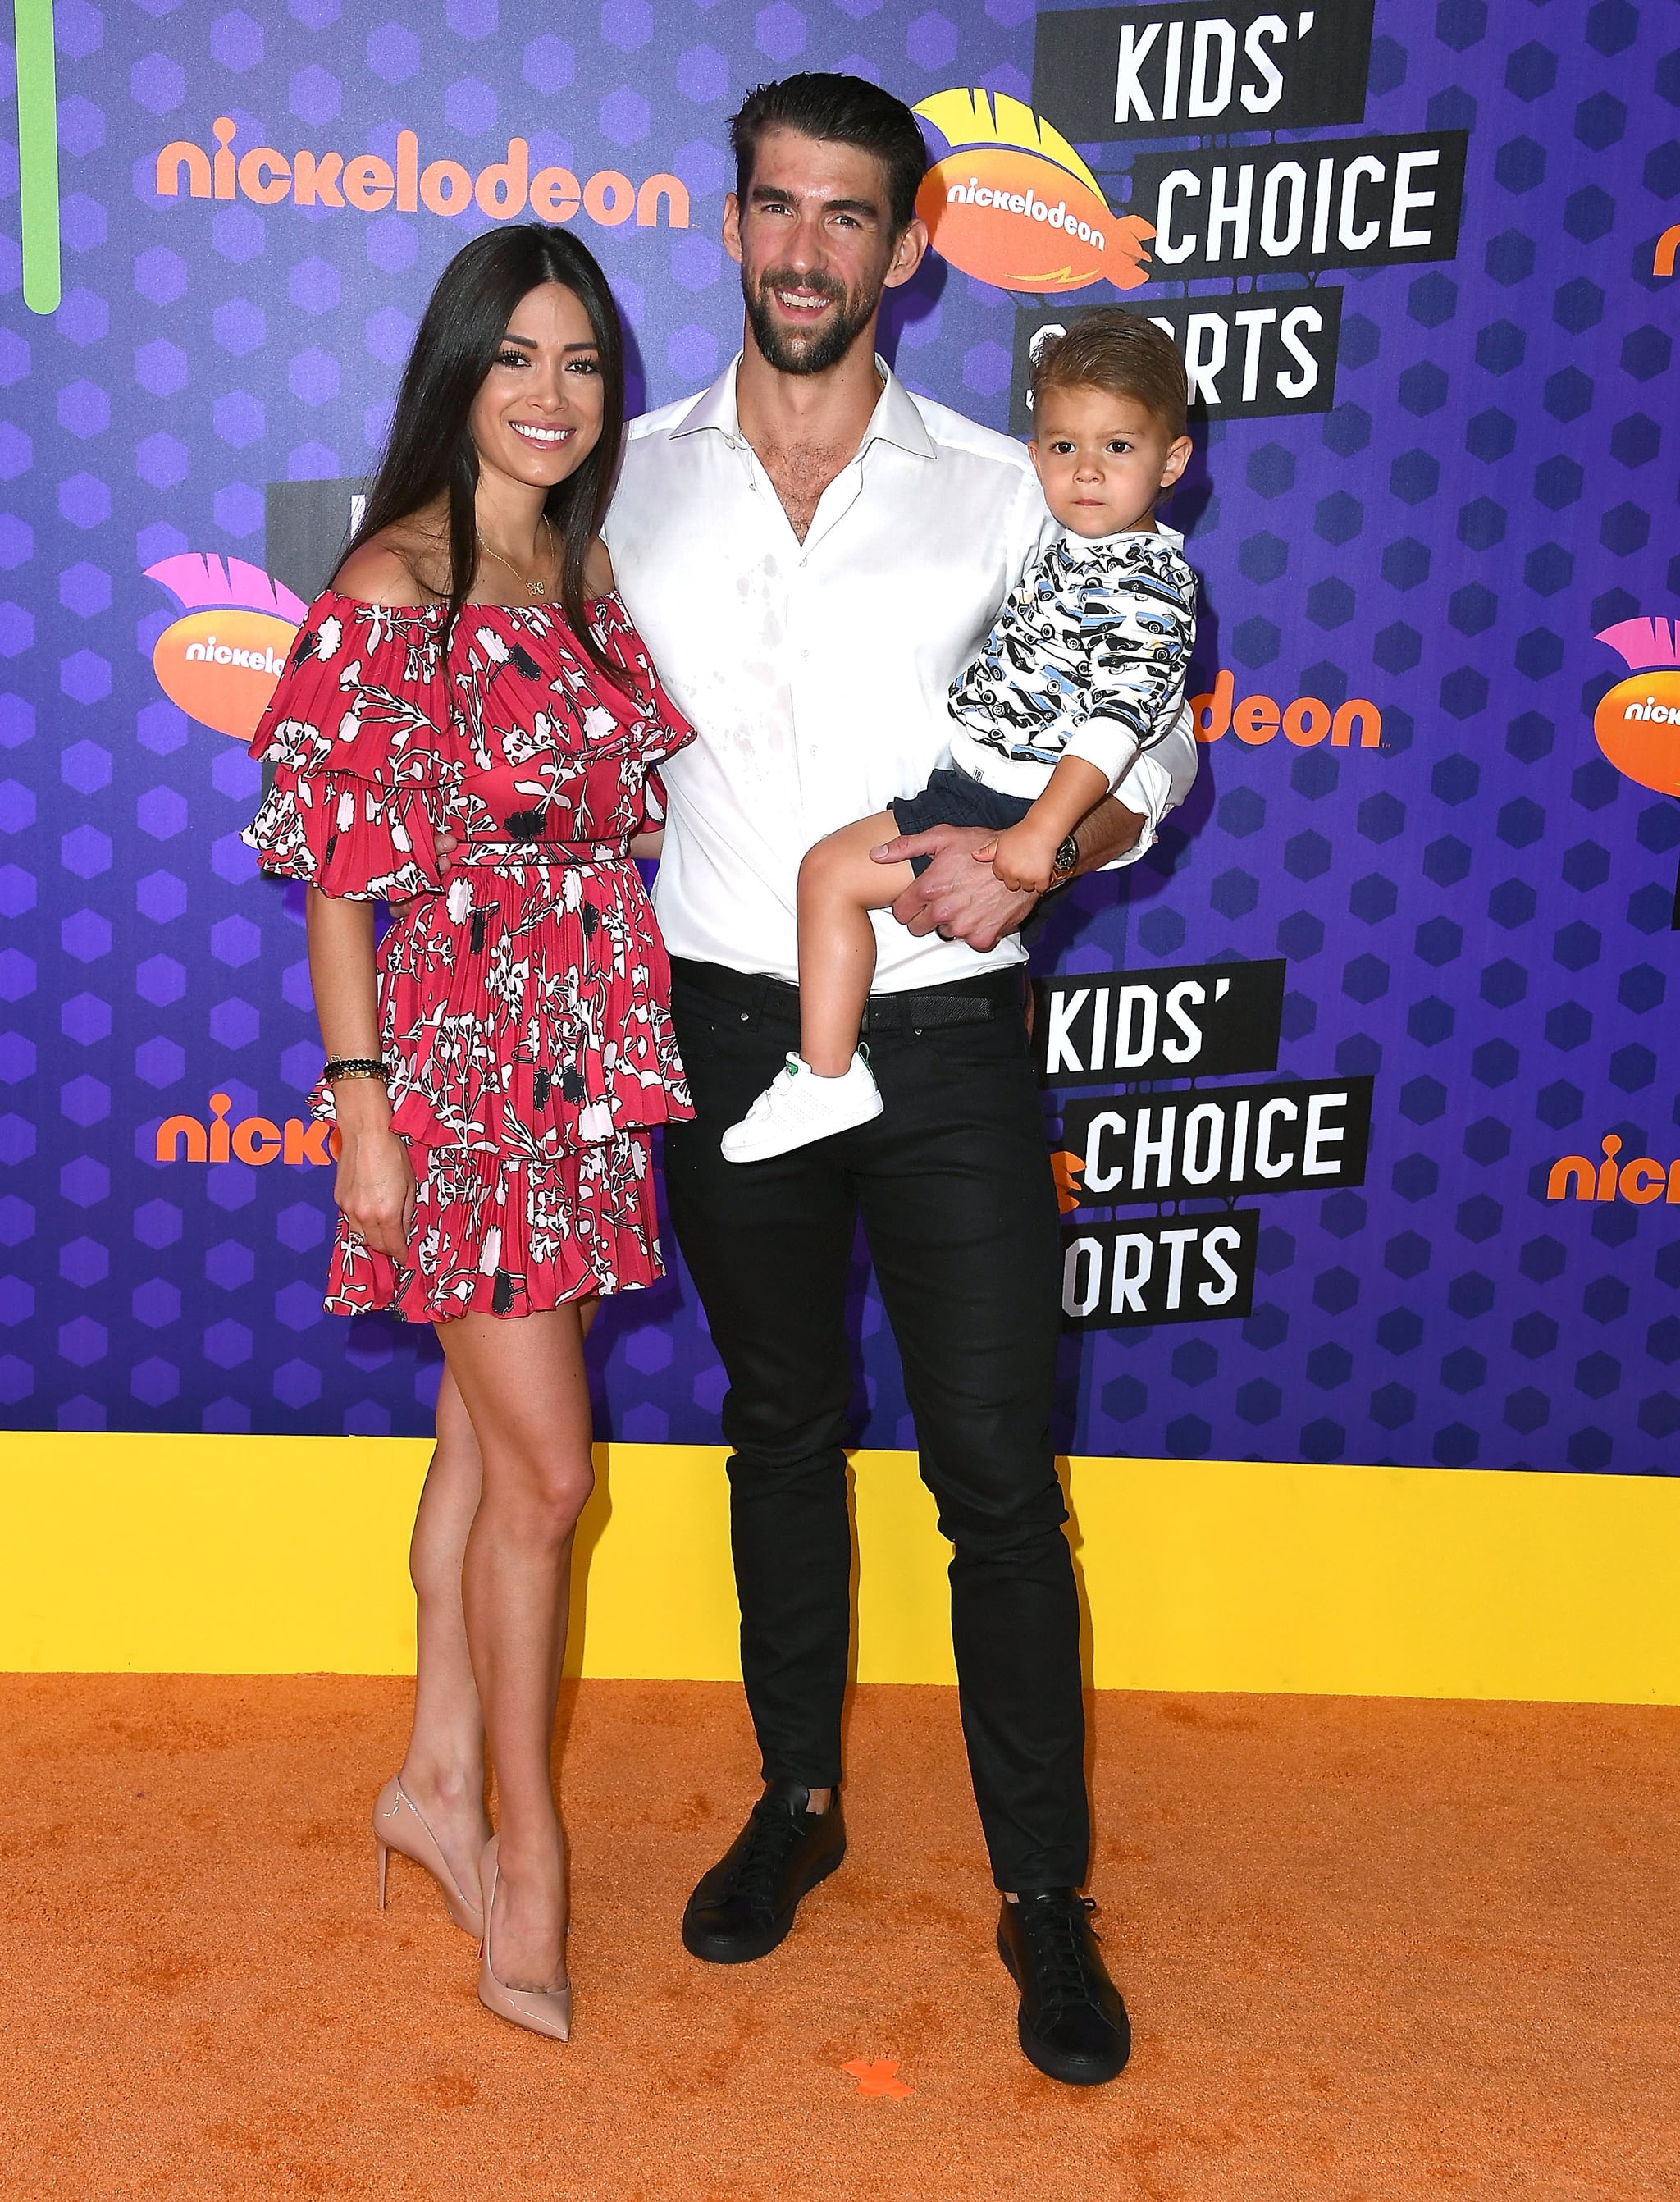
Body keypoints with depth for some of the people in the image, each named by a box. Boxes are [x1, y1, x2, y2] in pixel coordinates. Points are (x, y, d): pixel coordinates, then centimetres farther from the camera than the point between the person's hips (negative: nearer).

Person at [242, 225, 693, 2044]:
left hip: (585, 1045, 7)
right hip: (456, 1051, -7)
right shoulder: (392, 589, -11)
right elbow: (345, 869, -12)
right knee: (544, 1467, -3)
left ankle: (440, 1776, 30)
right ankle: (526, 1850, 15)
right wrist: (361, 1107, -14)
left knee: (487, 1434, 15)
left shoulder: (589, 572, 10)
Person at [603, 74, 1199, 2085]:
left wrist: (1034, 854, -15)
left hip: (945, 1037, -2)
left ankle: (1044, 1896, 15)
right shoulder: (635, 478, 5)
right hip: (730, 1031, 2)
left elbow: (1152, 744, 4)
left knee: (998, 1475, 0)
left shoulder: (1001, 491, 1)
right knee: (780, 1434, 16)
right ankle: (797, 1800, 35)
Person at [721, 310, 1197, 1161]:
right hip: (982, 786, 11)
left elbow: (1115, 722, -27)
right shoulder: (1076, 547, 11)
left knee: (831, 872, -15)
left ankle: (827, 1077, -8)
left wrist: (1039, 834, -31)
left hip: (1004, 808, -11)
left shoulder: (1149, 586, -19)